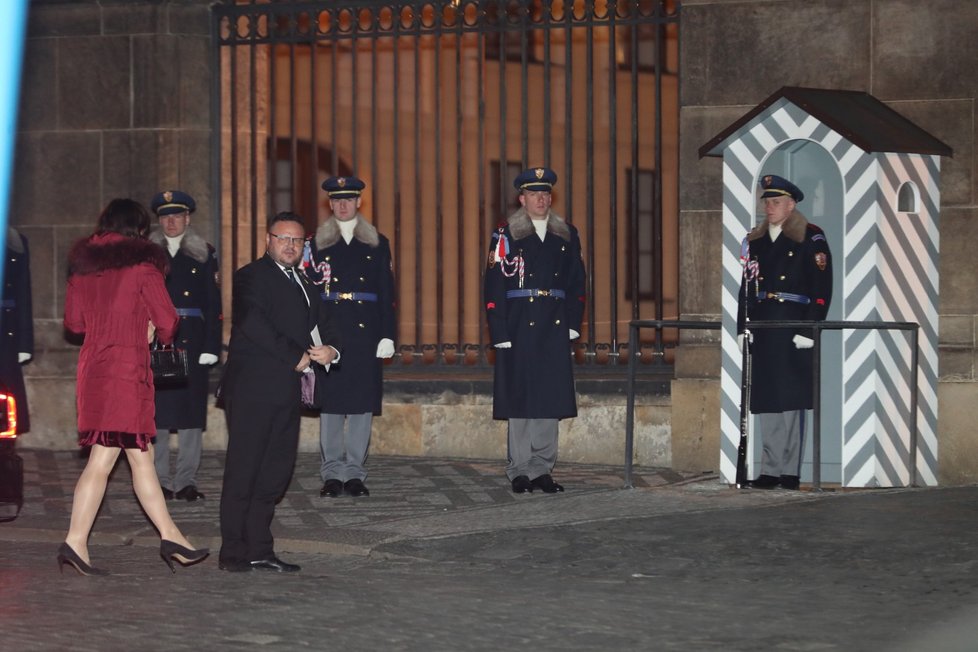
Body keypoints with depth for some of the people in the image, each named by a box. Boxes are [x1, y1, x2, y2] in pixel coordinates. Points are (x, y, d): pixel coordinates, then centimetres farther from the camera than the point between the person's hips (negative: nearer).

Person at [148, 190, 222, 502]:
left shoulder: (204, 255, 9)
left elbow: (213, 304, 5)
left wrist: (210, 346, -4)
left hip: (191, 342, 0)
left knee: (191, 410, 0)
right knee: (156, 410, -1)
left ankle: (186, 481, 5)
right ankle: (159, 481, 4)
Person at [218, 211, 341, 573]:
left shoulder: (299, 283, 23)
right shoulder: (251, 276, -3)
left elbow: (321, 323, 21)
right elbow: (252, 323, -17)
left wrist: (331, 349, -3)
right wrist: (295, 356, -16)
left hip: (285, 391, 8)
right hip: (253, 390, -8)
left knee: (275, 474, 7)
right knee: (244, 472, -5)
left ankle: (260, 550, 12)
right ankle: (234, 553, -3)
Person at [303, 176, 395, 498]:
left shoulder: (377, 244, 10)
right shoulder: (317, 244, 8)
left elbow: (387, 293, 8)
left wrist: (387, 335, 0)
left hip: (364, 330, 1)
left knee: (362, 400, 0)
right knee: (330, 400, -1)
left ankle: (354, 472, 7)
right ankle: (332, 472, 5)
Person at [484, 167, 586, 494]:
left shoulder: (567, 235, 12)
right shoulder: (506, 236, 1)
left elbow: (576, 283, 13)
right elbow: (494, 288, -4)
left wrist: (573, 324, 2)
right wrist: (500, 332, -11)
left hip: (555, 330, 3)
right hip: (519, 328, -3)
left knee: (551, 399, 3)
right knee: (520, 400, -1)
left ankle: (542, 469, 10)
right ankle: (520, 470, 5)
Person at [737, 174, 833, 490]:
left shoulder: (811, 239, -2)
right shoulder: (755, 241, 15)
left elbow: (822, 289, -7)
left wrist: (807, 331, -13)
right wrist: (743, 328, 7)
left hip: (792, 331, -5)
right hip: (762, 333, 6)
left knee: (790, 401, -3)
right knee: (765, 403, 6)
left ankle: (790, 471, 1)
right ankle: (770, 469, 11)